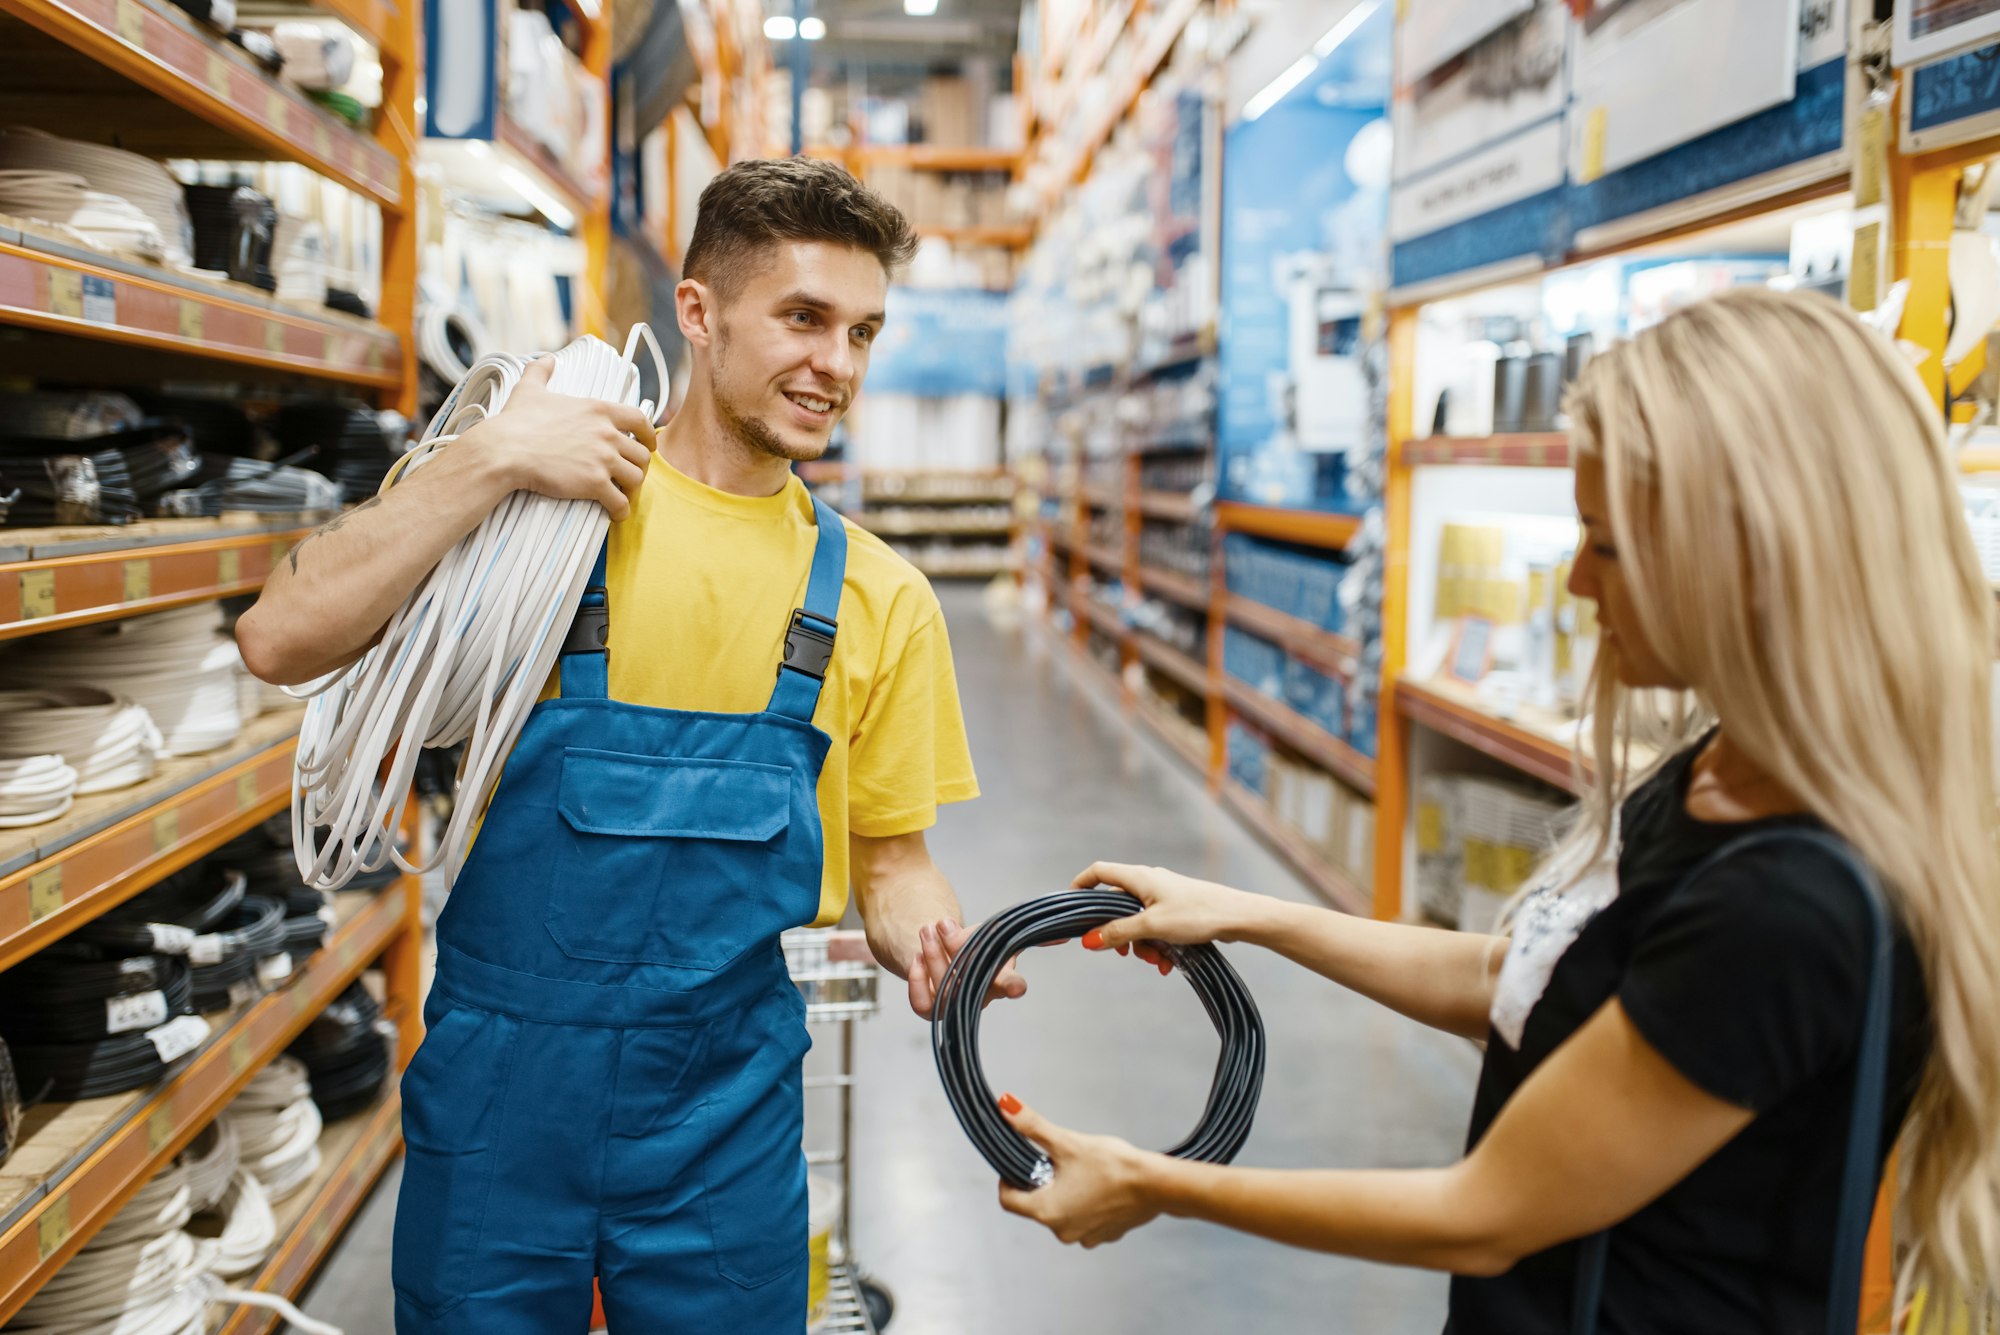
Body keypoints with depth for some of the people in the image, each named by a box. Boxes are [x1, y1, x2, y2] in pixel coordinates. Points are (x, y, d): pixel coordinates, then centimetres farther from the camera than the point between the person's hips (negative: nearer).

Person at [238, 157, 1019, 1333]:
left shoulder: (879, 597, 2)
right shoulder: (542, 504, -5)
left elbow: (889, 854, 8)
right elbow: (282, 643, -15)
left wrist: (927, 941, -13)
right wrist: (492, 462, -19)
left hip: (727, 1107, 2)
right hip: (500, 1078, -1)